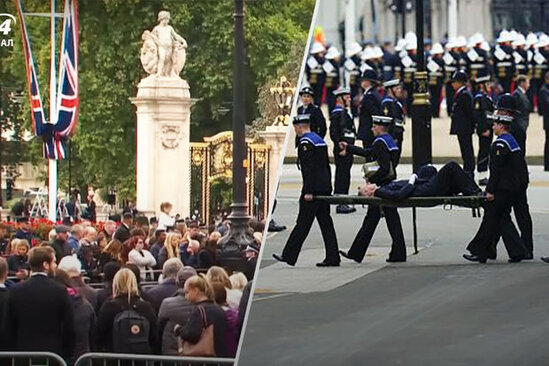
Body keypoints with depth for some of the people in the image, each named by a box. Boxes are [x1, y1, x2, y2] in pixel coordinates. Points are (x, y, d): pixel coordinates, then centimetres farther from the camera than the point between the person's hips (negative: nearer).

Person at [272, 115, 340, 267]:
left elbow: (309, 168, -19)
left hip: (313, 188, -9)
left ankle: (289, 256, -2)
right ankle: (332, 258, 6)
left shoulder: (305, 143, -12)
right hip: (325, 189, 9)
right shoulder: (320, 140, 17)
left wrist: (308, 191, -20)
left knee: (303, 223, -6)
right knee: (326, 223, 8)